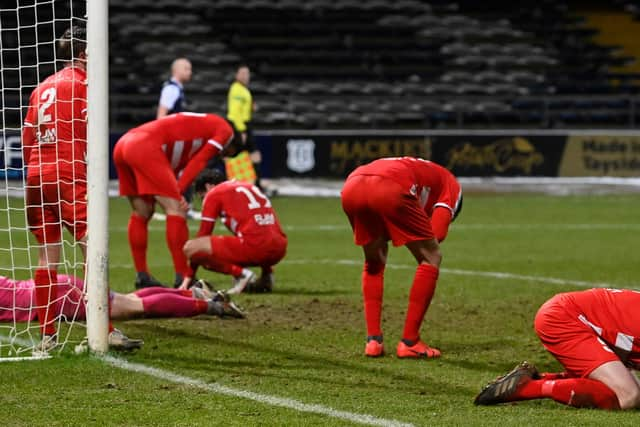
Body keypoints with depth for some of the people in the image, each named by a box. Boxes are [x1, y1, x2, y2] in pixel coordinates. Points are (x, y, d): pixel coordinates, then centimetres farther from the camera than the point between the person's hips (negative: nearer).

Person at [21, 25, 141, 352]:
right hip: (68, 176, -8)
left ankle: (47, 335, 8)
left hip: (36, 177, 8)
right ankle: (104, 331, -14)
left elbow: (27, 137, 19)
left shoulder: (43, 87, 19)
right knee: (93, 250, -8)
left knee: (48, 254, 9)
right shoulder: (82, 85, -2)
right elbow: (90, 135, -9)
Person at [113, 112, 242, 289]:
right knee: (175, 210, -6)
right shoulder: (224, 130, 11)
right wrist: (178, 192, -4)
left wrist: (176, 195, 6)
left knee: (141, 213, 18)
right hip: (145, 146, -9)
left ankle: (141, 276, 21)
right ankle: (182, 278, -9)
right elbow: (198, 163, 0)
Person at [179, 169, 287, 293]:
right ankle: (267, 273, 16)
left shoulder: (213, 194, 8)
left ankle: (240, 273, -13)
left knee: (190, 248, -2)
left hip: (254, 247, -8)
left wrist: (189, 277, 15)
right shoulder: (250, 186, 28)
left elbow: (203, 235, 10)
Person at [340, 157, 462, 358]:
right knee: (431, 258, 12)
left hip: (351, 186, 6)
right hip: (390, 190, -6)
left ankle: (373, 340, 19)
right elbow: (435, 237, 13)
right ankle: (409, 342, 9)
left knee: (373, 263, 29)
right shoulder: (450, 185, 27)